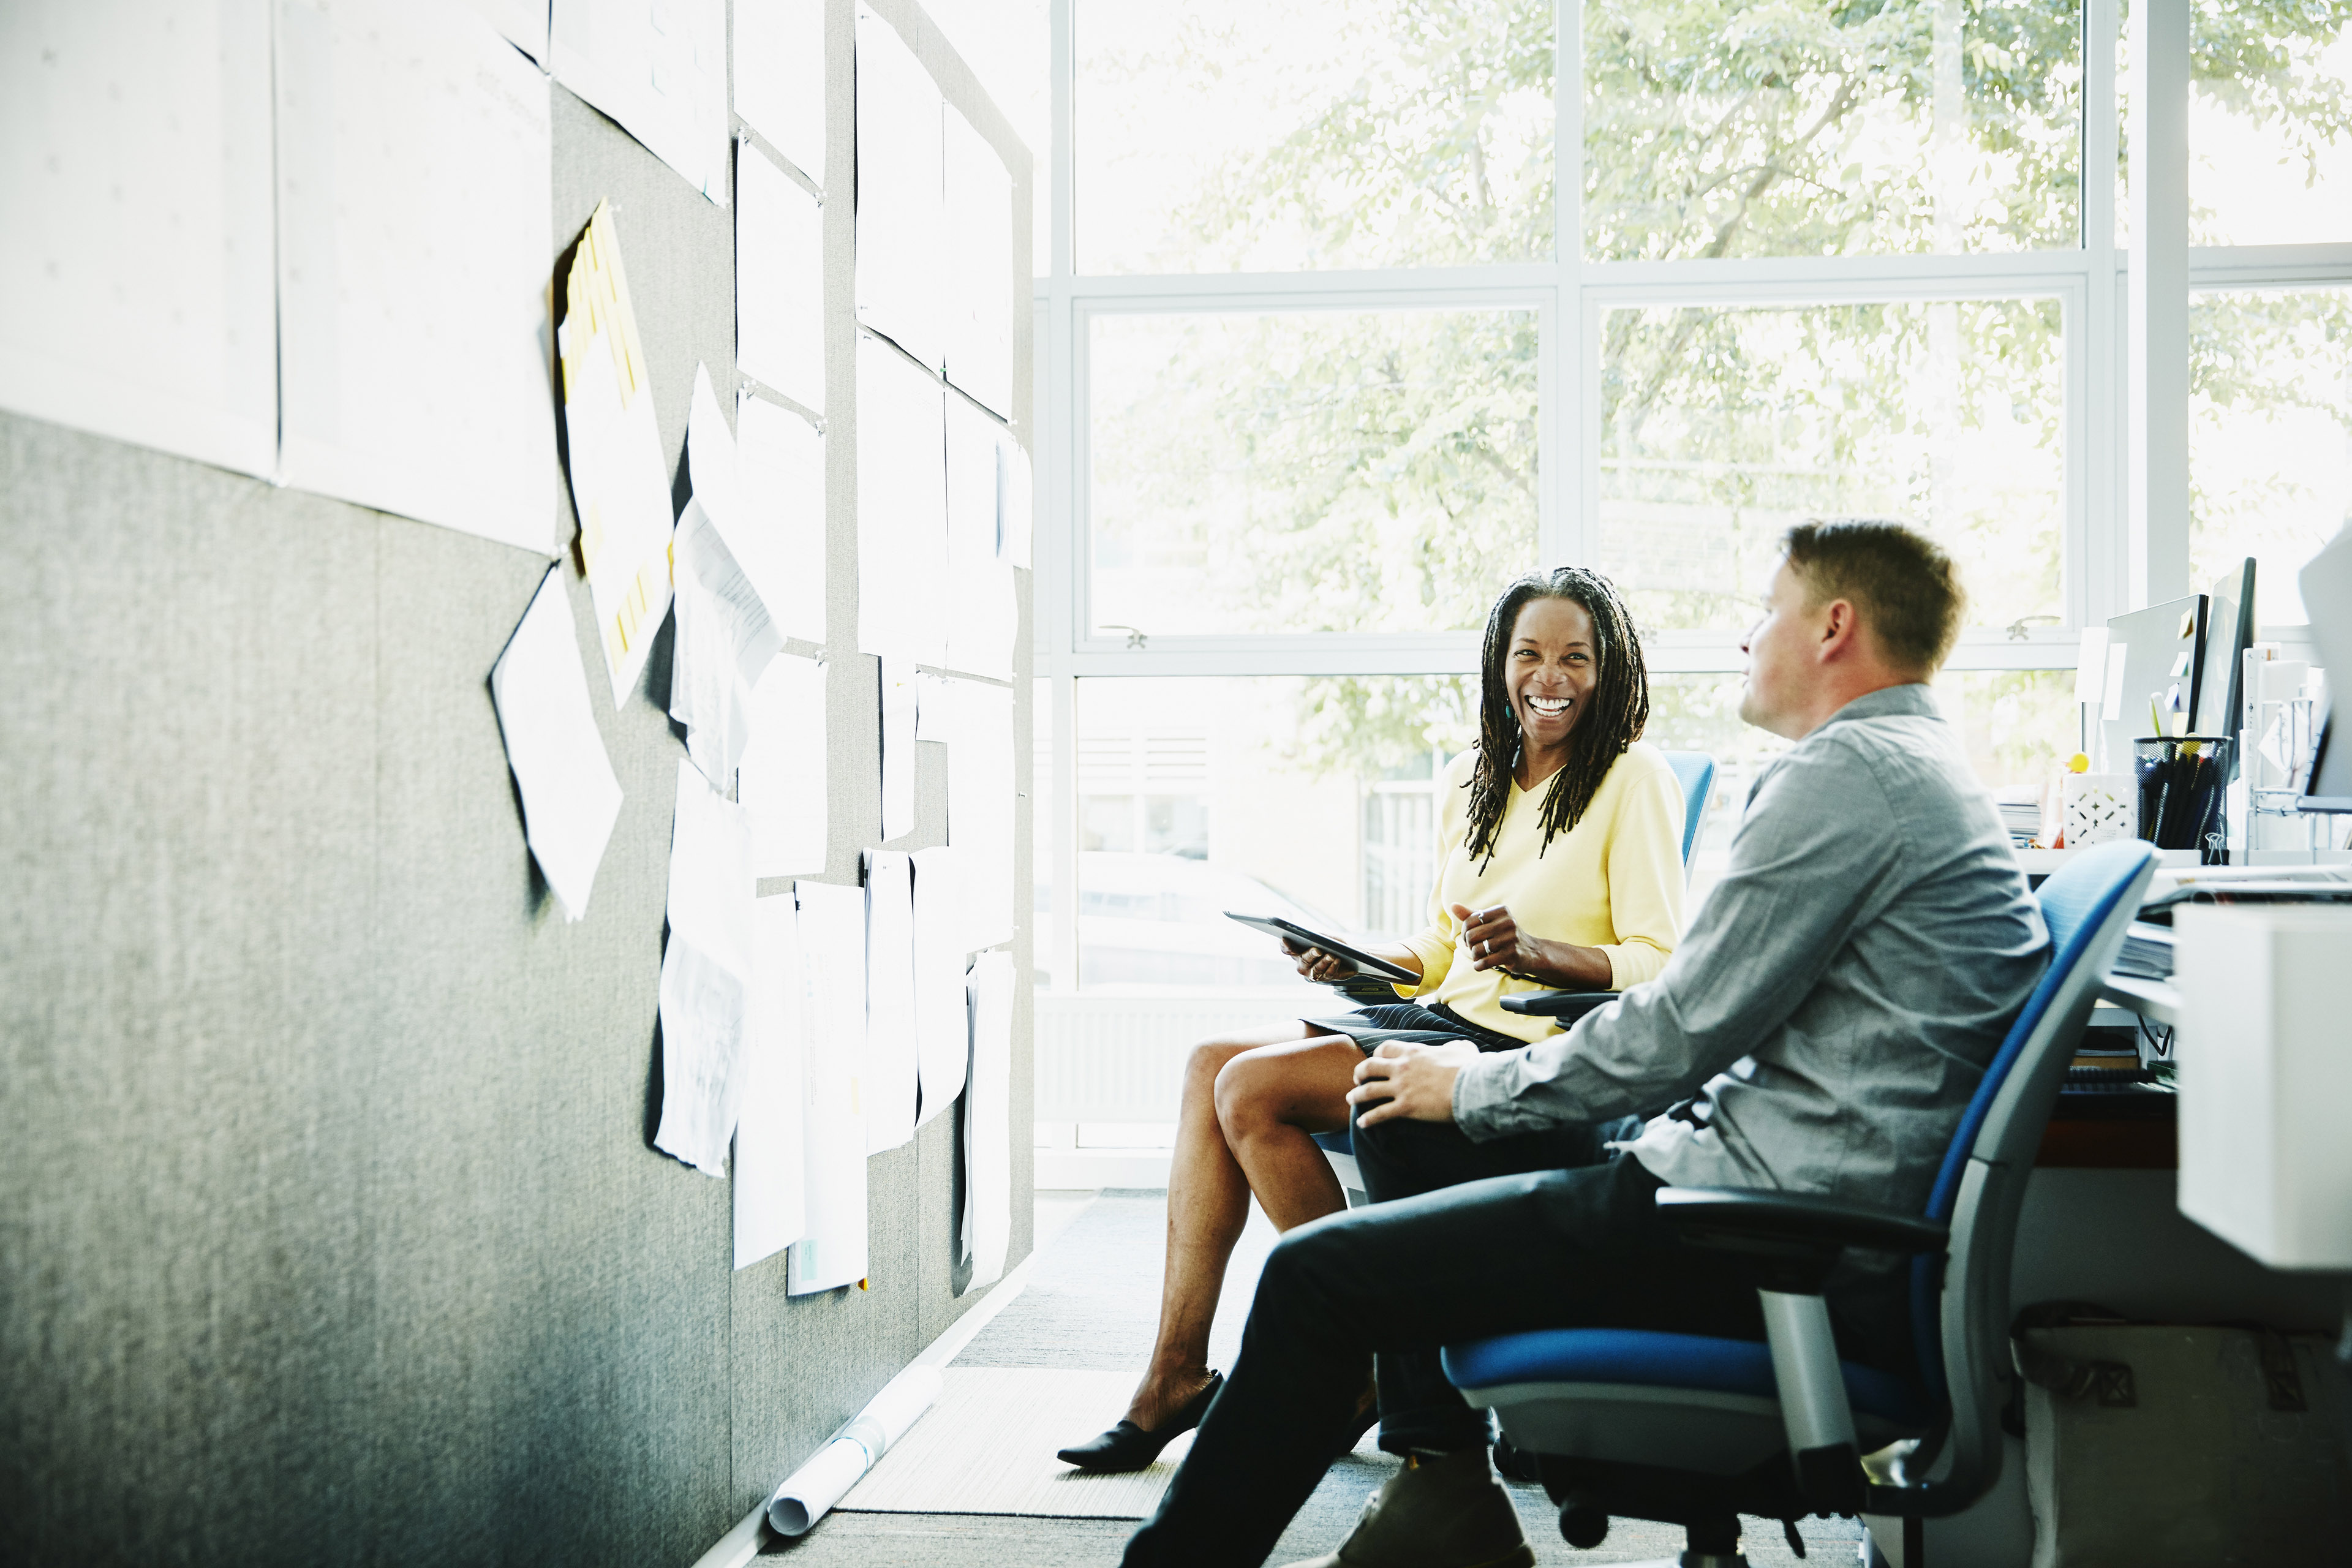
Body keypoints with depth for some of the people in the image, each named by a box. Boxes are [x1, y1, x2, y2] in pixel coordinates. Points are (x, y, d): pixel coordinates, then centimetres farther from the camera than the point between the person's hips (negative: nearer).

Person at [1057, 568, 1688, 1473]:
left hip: (1532, 1057, -8)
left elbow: (1663, 967, -12)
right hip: (1445, 1021, 8)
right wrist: (1359, 962, 0)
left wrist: (1534, 953, -27)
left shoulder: (1633, 778, -6)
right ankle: (1175, 1375, -9)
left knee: (1253, 1088, -20)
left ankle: (1359, 1366, -6)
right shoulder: (1470, 783, 15)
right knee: (1211, 1064, -9)